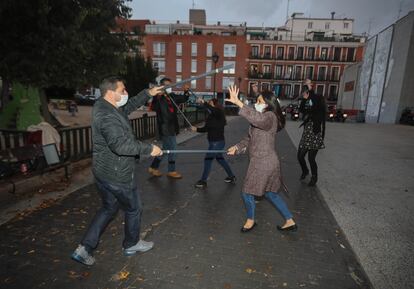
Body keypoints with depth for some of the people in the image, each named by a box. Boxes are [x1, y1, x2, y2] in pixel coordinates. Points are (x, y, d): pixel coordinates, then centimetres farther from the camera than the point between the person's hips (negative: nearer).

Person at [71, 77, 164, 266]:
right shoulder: (107, 116, -26)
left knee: (109, 208, 24)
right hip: (117, 174, -10)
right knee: (133, 209, 13)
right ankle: (131, 245, 36)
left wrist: (147, 94, 16)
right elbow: (120, 144, -38)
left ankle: (85, 248, 28)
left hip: (104, 172, 10)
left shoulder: (103, 106, 6)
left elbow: (128, 107, 20)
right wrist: (148, 149, -30)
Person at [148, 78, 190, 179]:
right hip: (165, 128, -8)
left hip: (172, 128, 8)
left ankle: (153, 167, 30)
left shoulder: (172, 96, 8)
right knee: (172, 149, 1)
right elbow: (153, 107, -33)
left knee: (166, 149, 17)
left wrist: (186, 91, -1)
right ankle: (171, 171, 19)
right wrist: (158, 97, -49)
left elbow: (184, 99, 19)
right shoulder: (159, 98, -14)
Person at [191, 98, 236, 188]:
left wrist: (204, 102, -37)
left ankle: (203, 181, 13)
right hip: (213, 142, 9)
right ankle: (231, 176, 34)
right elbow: (206, 128, 10)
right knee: (220, 158, 20)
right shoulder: (211, 116, 7)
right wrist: (196, 129, -1)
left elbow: (212, 110, -41)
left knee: (208, 159, -2)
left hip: (218, 142, -9)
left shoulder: (219, 114, -17)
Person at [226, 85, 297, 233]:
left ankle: (251, 220, 32)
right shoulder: (261, 120, 14)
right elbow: (250, 138, 19)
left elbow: (257, 118, -42)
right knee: (271, 193, 21)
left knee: (247, 193, 7)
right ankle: (290, 222, 33)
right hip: (267, 161, 10)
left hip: (263, 163, -10)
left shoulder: (270, 117, -17)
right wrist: (237, 147, 5)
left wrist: (238, 102, -48)